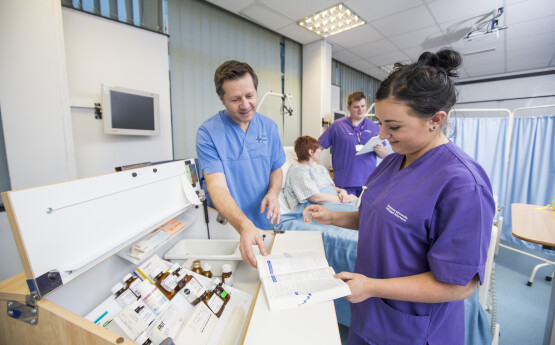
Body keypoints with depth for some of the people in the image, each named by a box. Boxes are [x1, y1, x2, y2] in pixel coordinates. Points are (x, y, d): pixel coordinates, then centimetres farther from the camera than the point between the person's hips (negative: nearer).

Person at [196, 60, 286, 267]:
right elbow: (217, 187, -23)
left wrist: (273, 193, -14)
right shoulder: (208, 132, -15)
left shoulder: (269, 127, -2)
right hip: (229, 228, -3)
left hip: (264, 224, 4)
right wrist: (244, 226, -39)